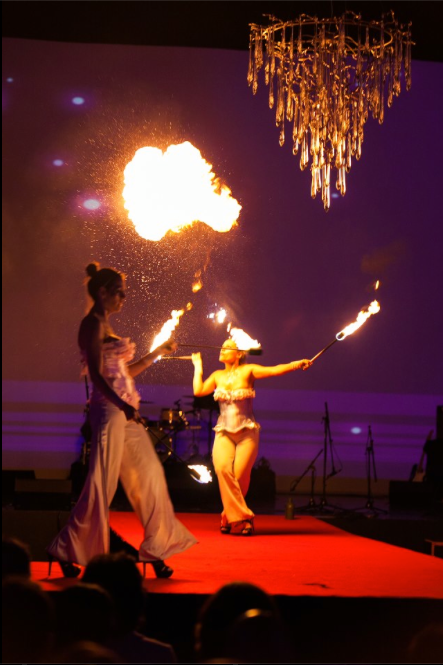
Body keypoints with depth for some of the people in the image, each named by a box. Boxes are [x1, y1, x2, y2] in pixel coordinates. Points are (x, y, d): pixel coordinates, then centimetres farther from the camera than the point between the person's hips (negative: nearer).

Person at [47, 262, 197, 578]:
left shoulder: (106, 326, 19)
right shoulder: (92, 324, -8)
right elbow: (97, 374, -19)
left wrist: (159, 352, 26)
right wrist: (122, 405, -31)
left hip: (127, 412, 9)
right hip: (109, 410, -9)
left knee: (150, 475, 8)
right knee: (102, 482, -7)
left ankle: (155, 550, 14)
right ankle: (67, 551, 3)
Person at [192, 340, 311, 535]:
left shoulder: (247, 371, 1)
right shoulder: (217, 376, 14)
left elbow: (274, 370, -10)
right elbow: (198, 391, 3)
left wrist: (296, 364, -24)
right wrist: (198, 366, 13)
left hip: (247, 432, -3)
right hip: (224, 432, 3)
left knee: (240, 474, -13)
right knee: (222, 468, -22)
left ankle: (230, 516, 11)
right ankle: (241, 517, -17)